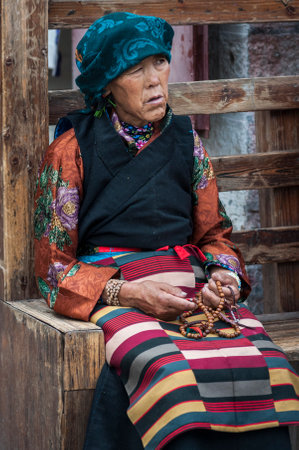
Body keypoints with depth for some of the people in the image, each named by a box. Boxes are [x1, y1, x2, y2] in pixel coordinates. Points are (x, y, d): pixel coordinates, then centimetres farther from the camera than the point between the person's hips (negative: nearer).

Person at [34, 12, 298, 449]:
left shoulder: (184, 140, 14)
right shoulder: (72, 150, 2)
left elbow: (215, 233, 20)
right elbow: (54, 266, 2)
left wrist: (224, 275, -3)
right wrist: (127, 292, -13)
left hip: (192, 291, 4)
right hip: (109, 294, -3)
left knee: (263, 364, -27)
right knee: (169, 373, -36)